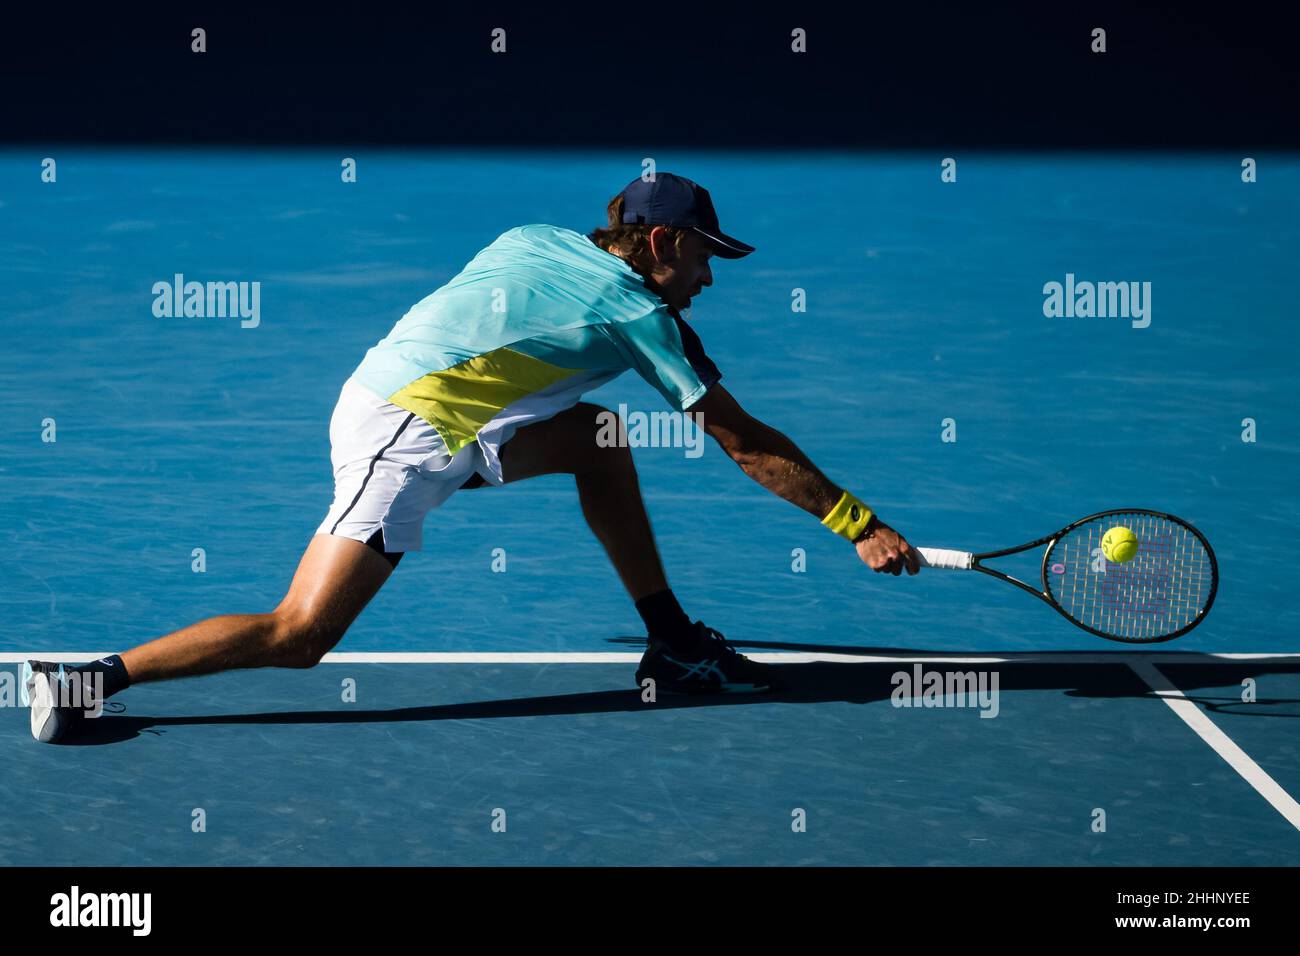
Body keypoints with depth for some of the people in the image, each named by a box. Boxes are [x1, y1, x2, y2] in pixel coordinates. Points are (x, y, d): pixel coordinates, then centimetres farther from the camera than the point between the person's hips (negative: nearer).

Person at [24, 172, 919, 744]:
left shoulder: (539, 242, 14)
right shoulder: (637, 313, -6)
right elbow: (746, 442, -3)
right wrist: (862, 526, 1)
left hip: (389, 389, 9)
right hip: (404, 435, -9)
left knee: (598, 438, 12)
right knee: (299, 635, -12)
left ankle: (674, 645, 16)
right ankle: (90, 680, -12)